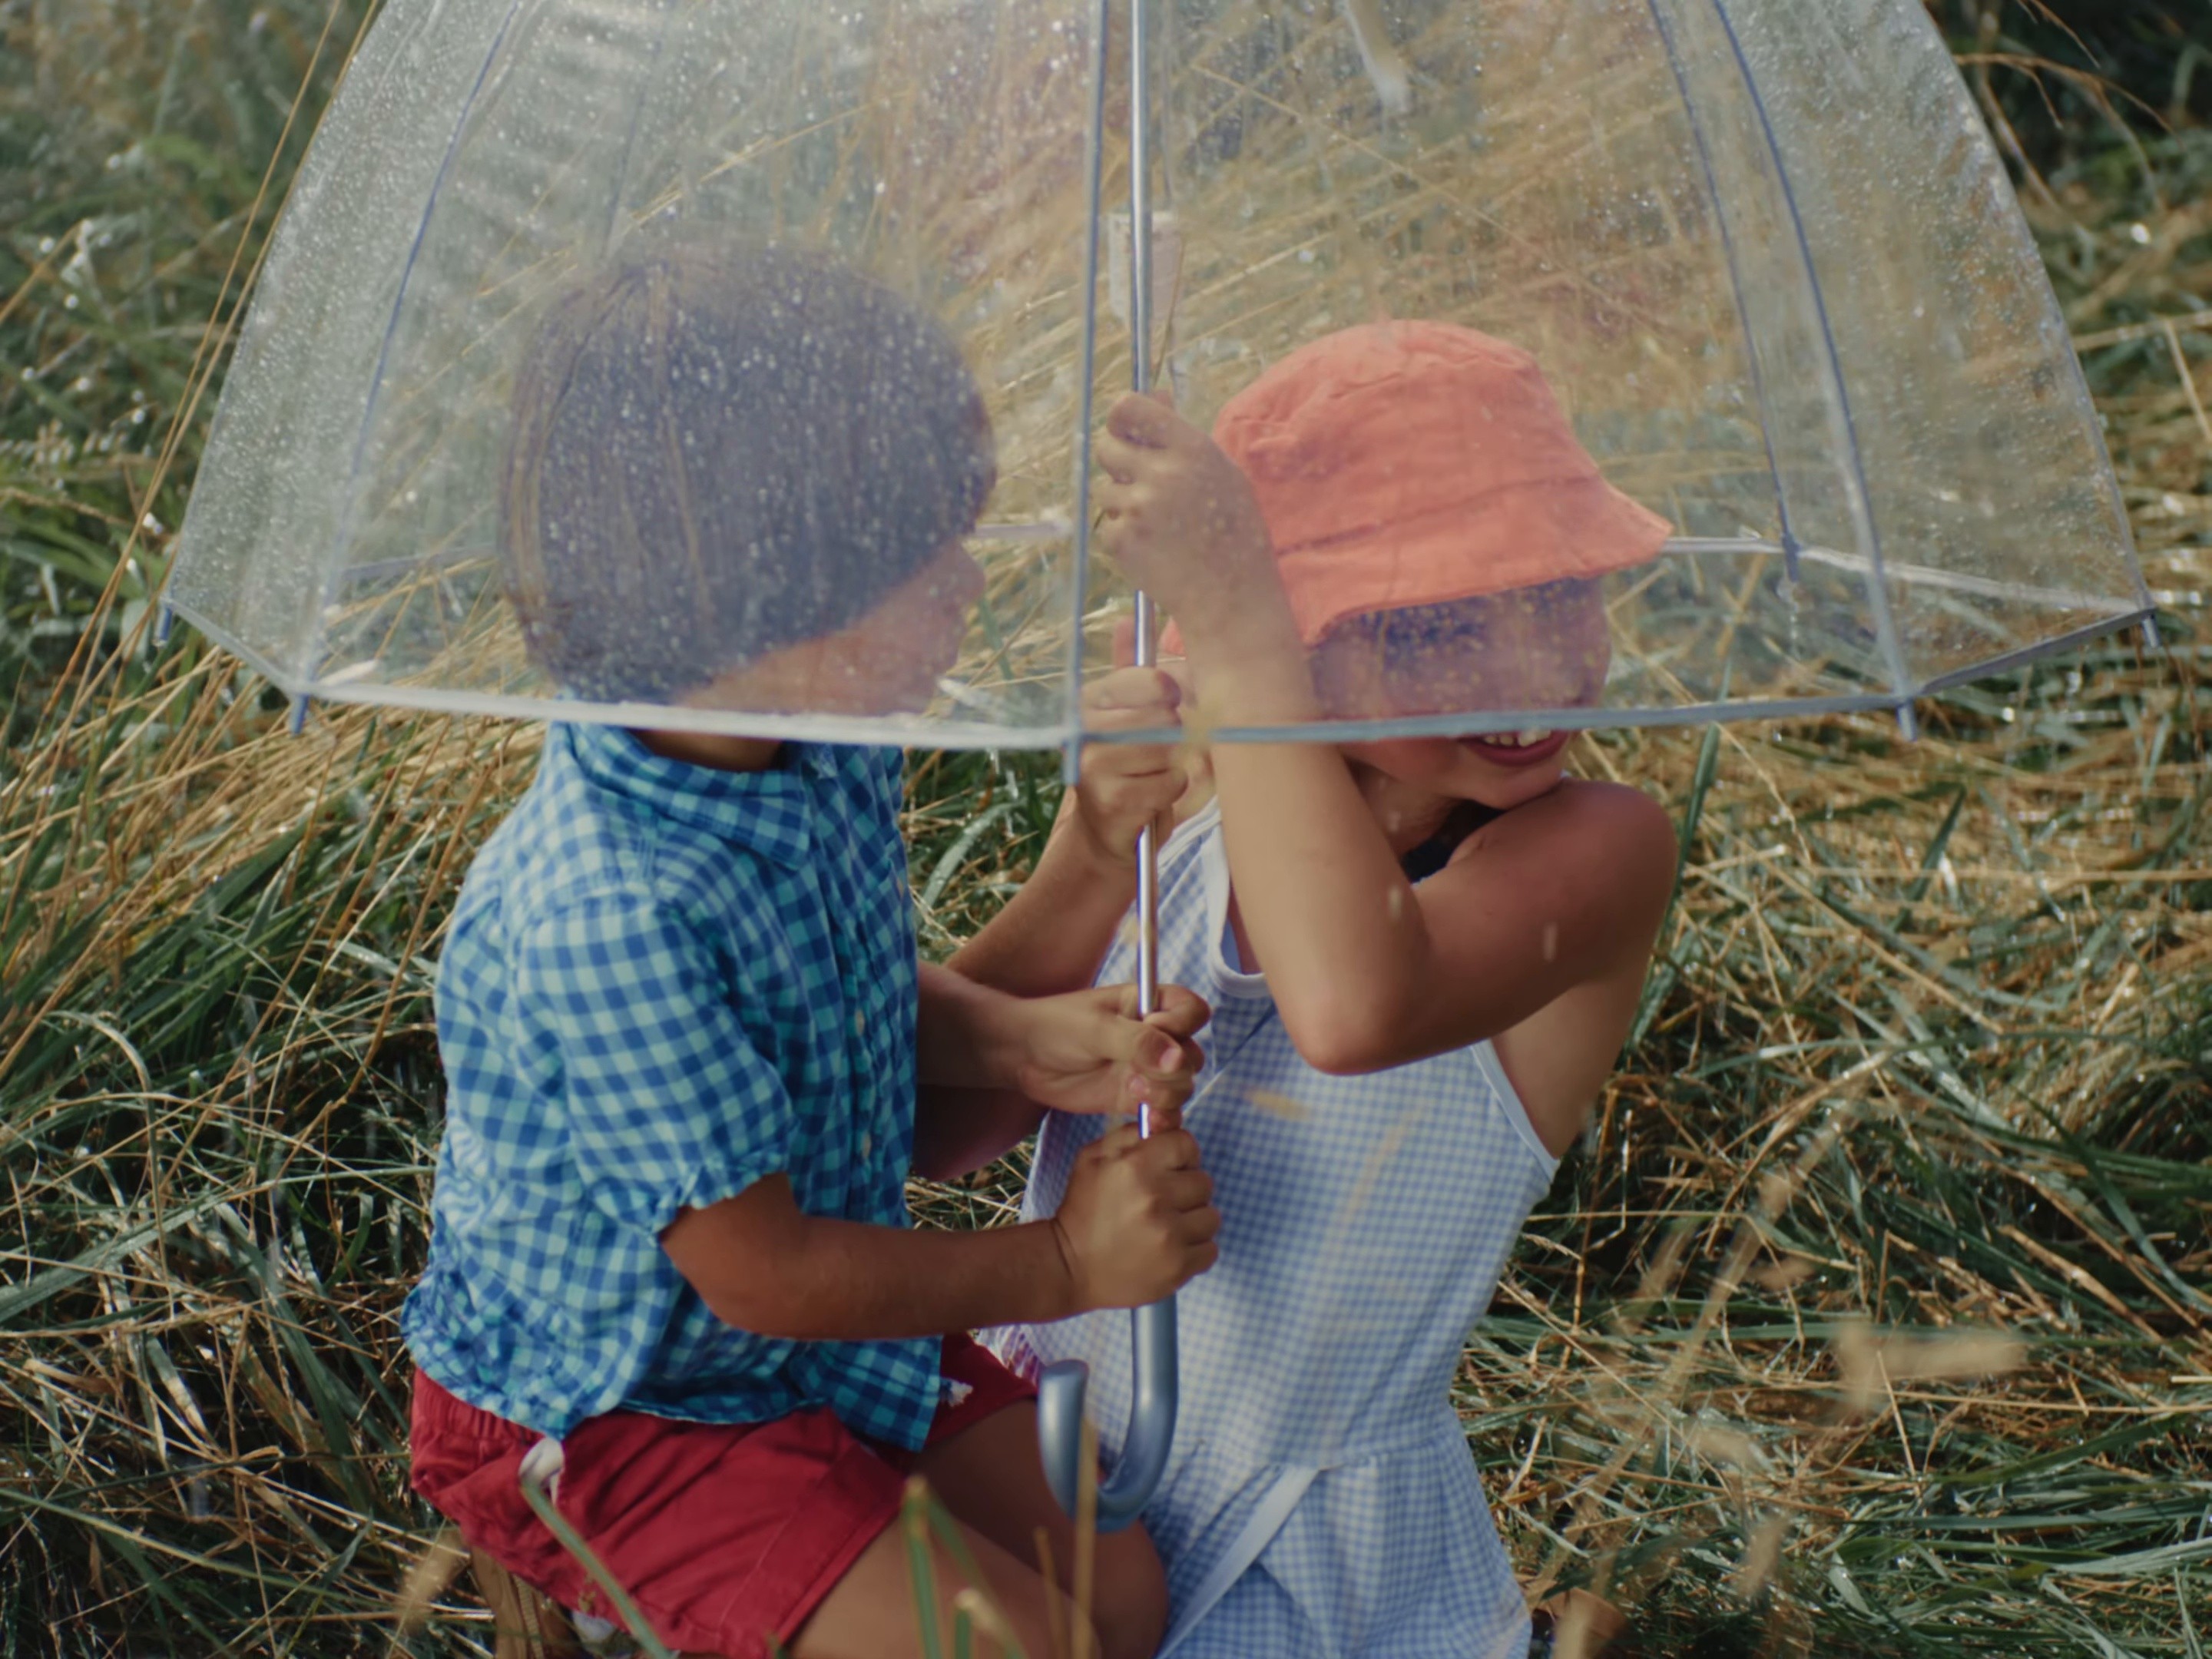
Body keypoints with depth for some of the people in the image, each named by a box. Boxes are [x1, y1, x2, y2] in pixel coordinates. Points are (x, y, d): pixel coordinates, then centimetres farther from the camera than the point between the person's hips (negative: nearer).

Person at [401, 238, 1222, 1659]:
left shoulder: (832, 753, -10)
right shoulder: (617, 916, -35)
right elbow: (761, 1271, -25)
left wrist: (1031, 1042, -11)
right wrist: (1062, 1265, -16)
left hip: (835, 1323, 8)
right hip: (609, 1406, -7)